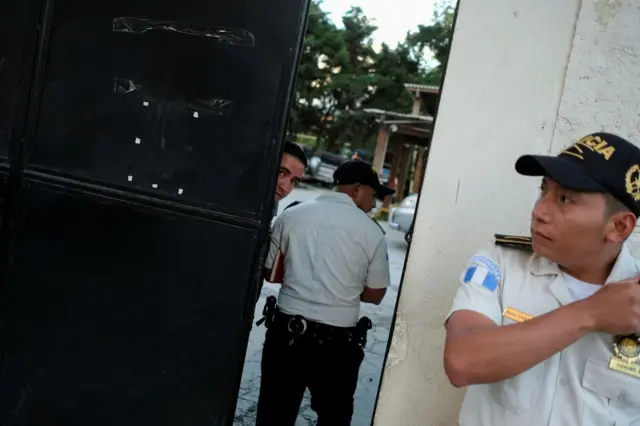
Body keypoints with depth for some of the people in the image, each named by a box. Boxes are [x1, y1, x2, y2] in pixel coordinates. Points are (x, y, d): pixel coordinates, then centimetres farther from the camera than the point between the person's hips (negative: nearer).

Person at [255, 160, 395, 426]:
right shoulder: (372, 232, -5)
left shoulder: (291, 215, 0)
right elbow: (374, 294, 1)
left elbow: (269, 273, 8)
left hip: (287, 330, 2)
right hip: (338, 340, -2)